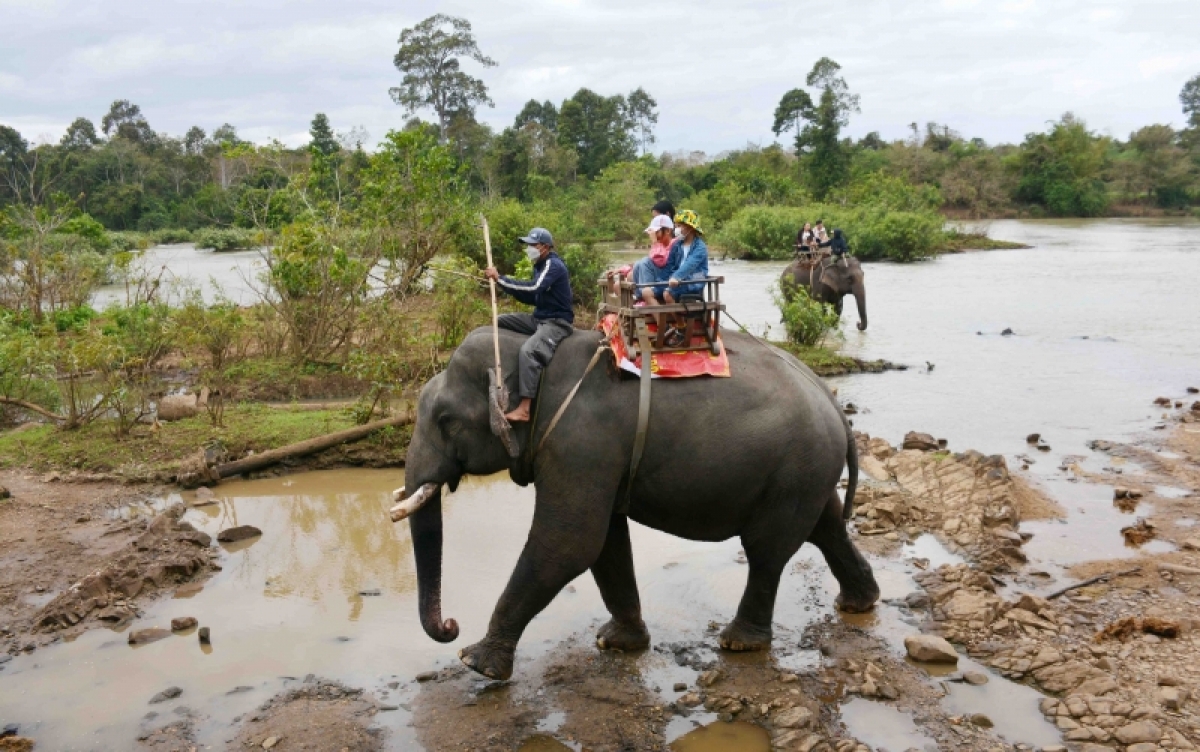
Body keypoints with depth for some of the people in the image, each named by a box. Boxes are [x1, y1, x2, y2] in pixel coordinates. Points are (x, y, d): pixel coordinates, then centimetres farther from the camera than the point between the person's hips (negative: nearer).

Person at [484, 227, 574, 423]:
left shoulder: (553, 265, -15)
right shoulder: (541, 265, 15)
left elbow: (533, 287, -32)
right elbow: (533, 297, 17)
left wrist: (500, 278, -30)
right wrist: (507, 286, 1)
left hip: (557, 322, -10)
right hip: (539, 318, 10)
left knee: (529, 351, -33)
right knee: (500, 321, 6)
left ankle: (524, 409, -37)